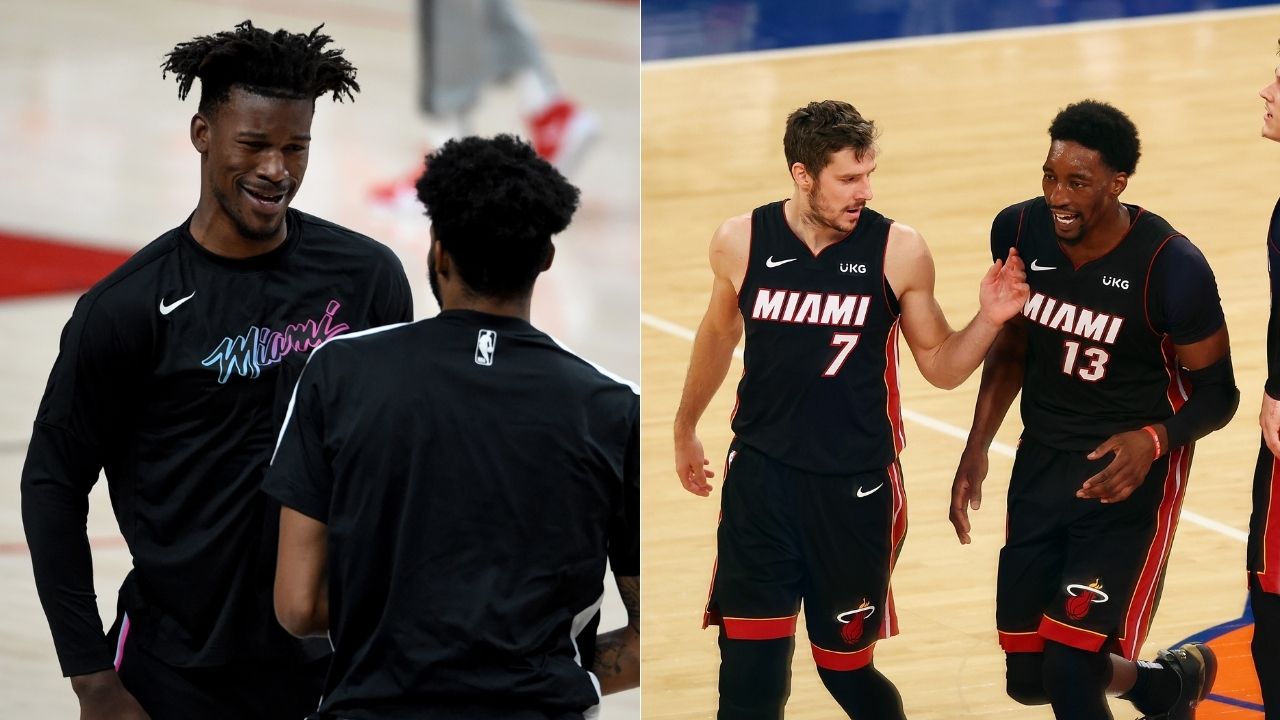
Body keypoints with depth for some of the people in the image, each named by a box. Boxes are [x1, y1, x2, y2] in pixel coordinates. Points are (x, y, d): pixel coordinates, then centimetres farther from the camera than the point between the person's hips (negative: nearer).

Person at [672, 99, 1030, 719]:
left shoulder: (899, 252, -10)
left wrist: (989, 320, -17)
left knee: (845, 667, 9)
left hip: (855, 488, -1)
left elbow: (940, 365, 2)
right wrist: (686, 428, 27)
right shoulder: (740, 243, -5)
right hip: (759, 478, 1)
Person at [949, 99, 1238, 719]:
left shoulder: (1171, 267, -23)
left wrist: (1155, 439, -30)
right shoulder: (1019, 232, -9)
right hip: (1041, 464, 5)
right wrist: (976, 451, 3)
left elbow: (1217, 392, -11)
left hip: (1129, 471, -5)